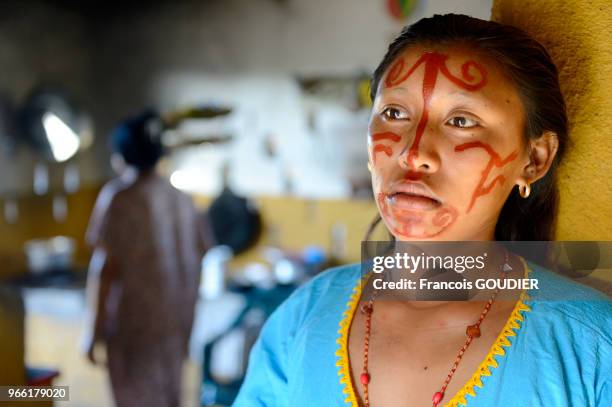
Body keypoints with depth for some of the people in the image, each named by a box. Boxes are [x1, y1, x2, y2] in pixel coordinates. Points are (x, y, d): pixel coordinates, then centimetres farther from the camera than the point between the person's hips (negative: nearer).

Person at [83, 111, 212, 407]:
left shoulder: (118, 196, -10)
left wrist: (94, 331, -10)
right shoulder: (179, 198, 6)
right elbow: (202, 252, 10)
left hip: (136, 319, -6)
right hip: (178, 318, 6)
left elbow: (106, 266, -15)